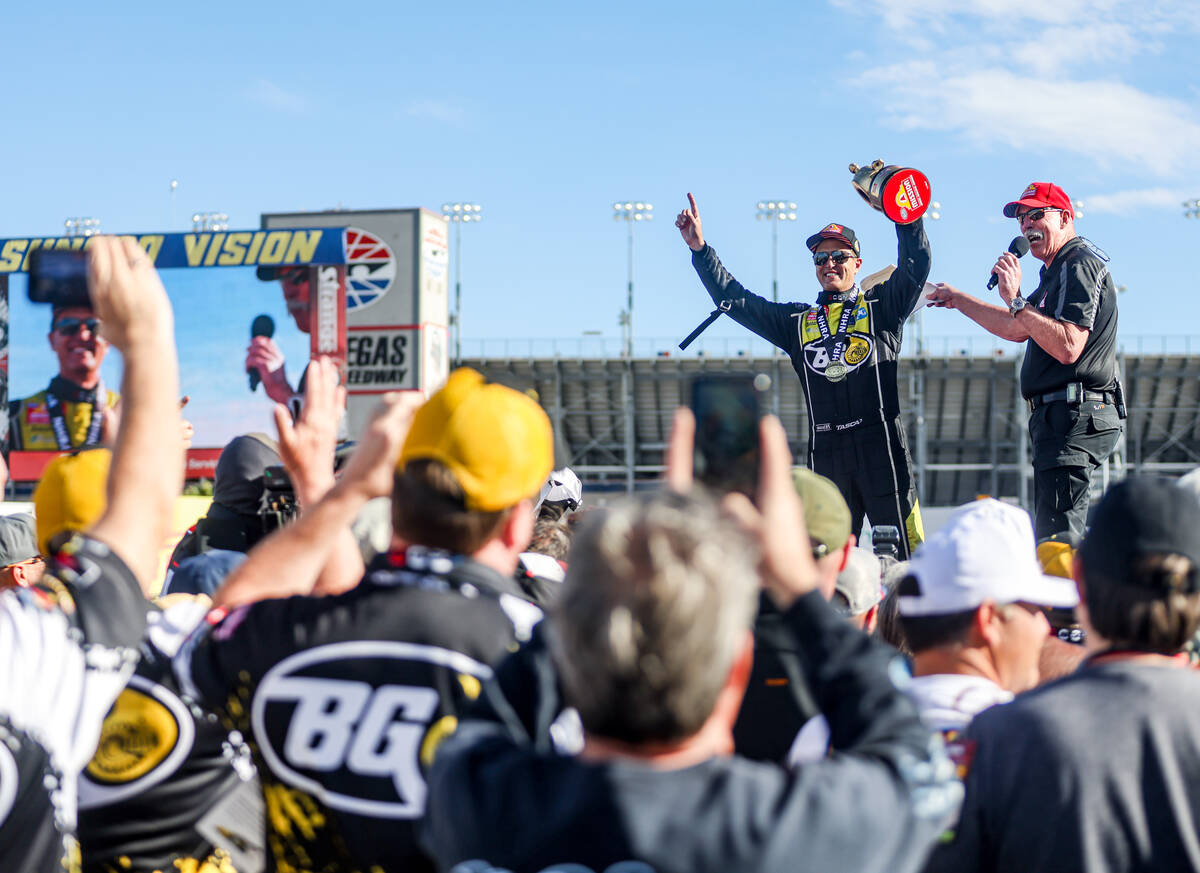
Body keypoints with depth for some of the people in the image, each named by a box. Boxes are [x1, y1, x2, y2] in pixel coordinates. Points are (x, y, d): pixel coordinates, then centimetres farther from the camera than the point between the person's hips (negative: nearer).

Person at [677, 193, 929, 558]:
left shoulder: (881, 306, 11)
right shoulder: (798, 321, 19)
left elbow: (915, 266, -4)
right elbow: (734, 300, 17)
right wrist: (700, 250, 9)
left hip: (880, 445, -3)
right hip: (825, 452, 3)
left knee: (903, 553, -6)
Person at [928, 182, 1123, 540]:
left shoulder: (1079, 266, -11)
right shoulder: (1059, 270, 22)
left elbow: (1068, 347, -24)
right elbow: (1018, 330, 33)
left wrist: (1015, 301, -23)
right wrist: (958, 300, 36)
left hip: (1074, 417, -11)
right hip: (1058, 417, 11)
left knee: (1055, 541, -17)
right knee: (1054, 538, 11)